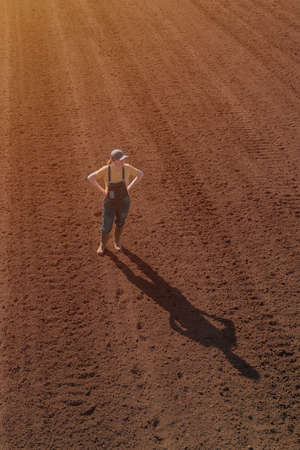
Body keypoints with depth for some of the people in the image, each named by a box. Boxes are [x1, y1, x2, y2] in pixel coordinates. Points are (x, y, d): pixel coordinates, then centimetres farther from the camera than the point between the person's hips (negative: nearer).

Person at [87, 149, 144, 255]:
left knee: (120, 223, 24)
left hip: (123, 202, 1)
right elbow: (90, 178, -10)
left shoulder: (127, 167, -19)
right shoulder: (106, 169, -24)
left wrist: (129, 188, -5)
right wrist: (102, 190, -10)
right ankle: (102, 245, 42)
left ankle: (116, 241, 53)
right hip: (109, 203, -1)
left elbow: (140, 174, -2)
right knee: (106, 227, 11)